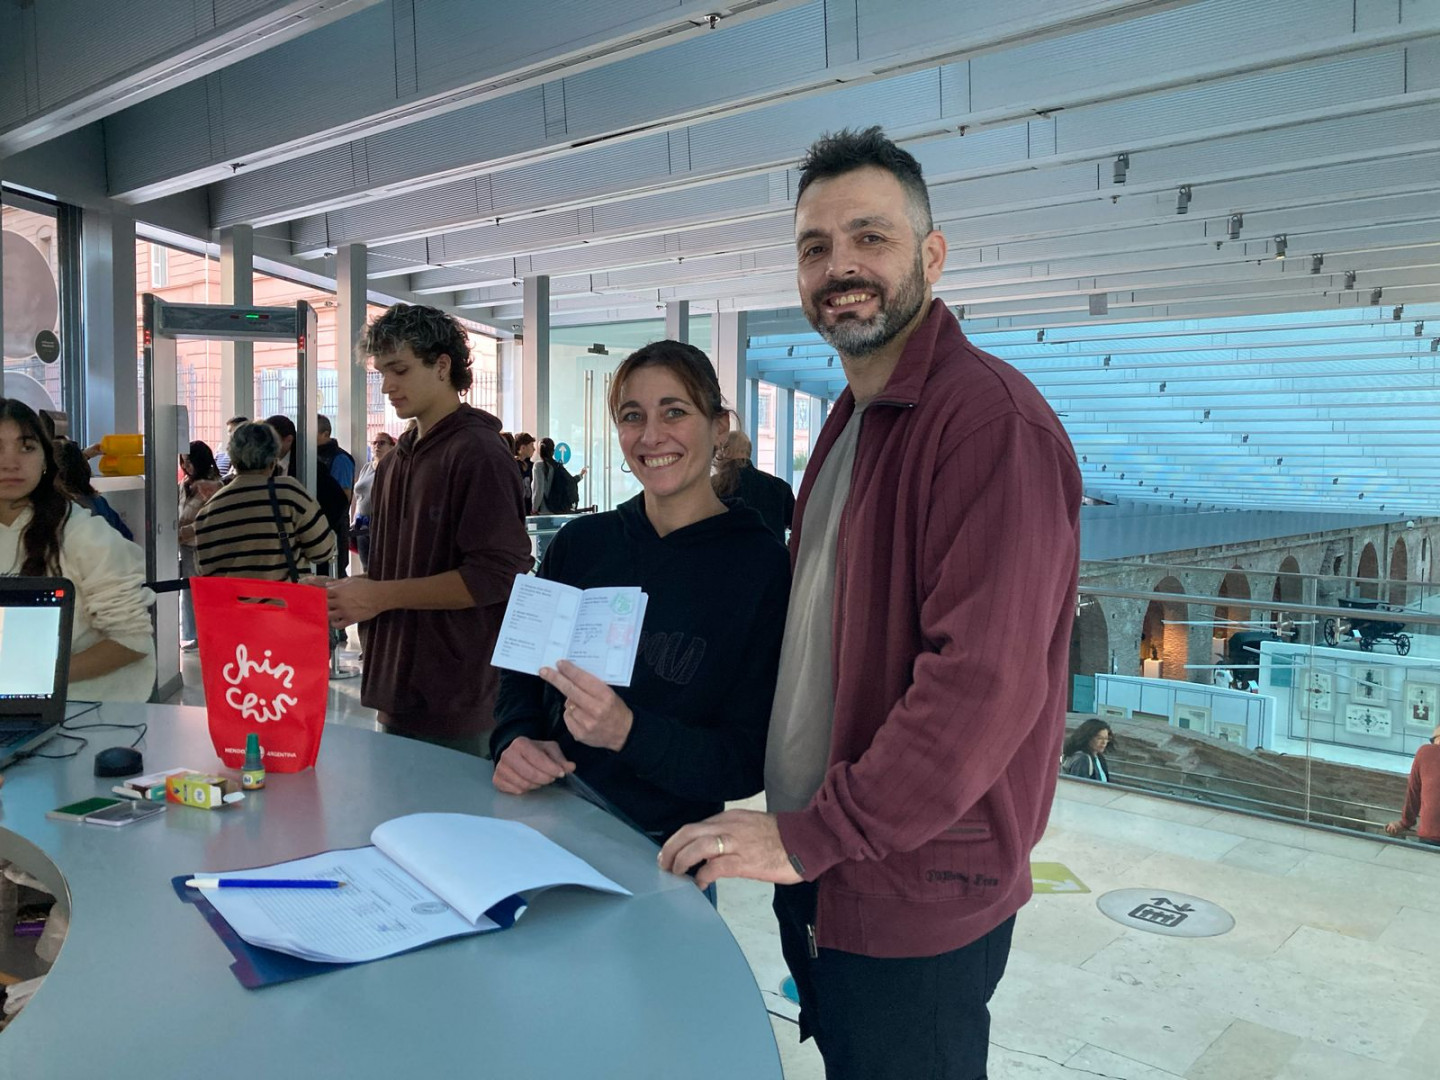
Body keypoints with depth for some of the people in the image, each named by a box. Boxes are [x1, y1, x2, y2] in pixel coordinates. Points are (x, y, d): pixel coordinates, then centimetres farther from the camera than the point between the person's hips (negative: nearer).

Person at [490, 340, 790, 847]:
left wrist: (628, 733, -23)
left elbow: (750, 761, -8)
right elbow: (520, 673, 13)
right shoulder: (580, 542, 6)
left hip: (659, 849, -3)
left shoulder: (763, 567, -7)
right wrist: (515, 742, -8)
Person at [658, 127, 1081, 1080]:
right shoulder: (856, 419, 13)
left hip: (912, 907, -9)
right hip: (820, 875, 9)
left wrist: (811, 837, -23)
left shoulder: (991, 418, -20)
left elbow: (986, 680, -28)